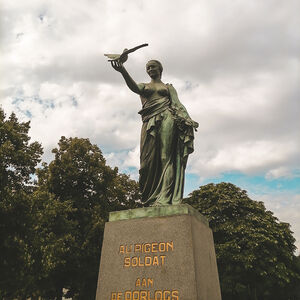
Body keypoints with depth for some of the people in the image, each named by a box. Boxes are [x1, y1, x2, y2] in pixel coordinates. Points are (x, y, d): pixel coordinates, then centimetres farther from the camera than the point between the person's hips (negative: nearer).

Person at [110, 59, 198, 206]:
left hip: (166, 119, -2)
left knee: (166, 158, -14)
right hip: (149, 123, 2)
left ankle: (165, 198, -20)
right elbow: (134, 87, 1)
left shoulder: (168, 87, 23)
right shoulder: (144, 86, 26)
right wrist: (123, 71, -18)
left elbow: (177, 104, 9)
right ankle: (151, 199, -7)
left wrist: (188, 120, -10)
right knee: (149, 160, -8)